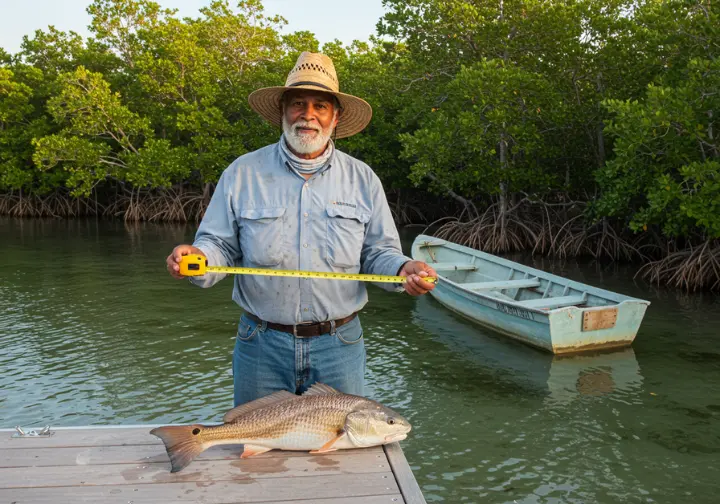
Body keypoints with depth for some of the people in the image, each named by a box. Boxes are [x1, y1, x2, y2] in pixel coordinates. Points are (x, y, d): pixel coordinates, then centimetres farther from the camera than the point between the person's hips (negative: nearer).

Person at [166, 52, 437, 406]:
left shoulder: (362, 179, 3)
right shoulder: (242, 173, 0)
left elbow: (378, 253, 6)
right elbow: (219, 245, 2)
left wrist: (403, 270, -15)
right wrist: (196, 258, -20)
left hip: (338, 346, 1)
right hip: (261, 344, 0)